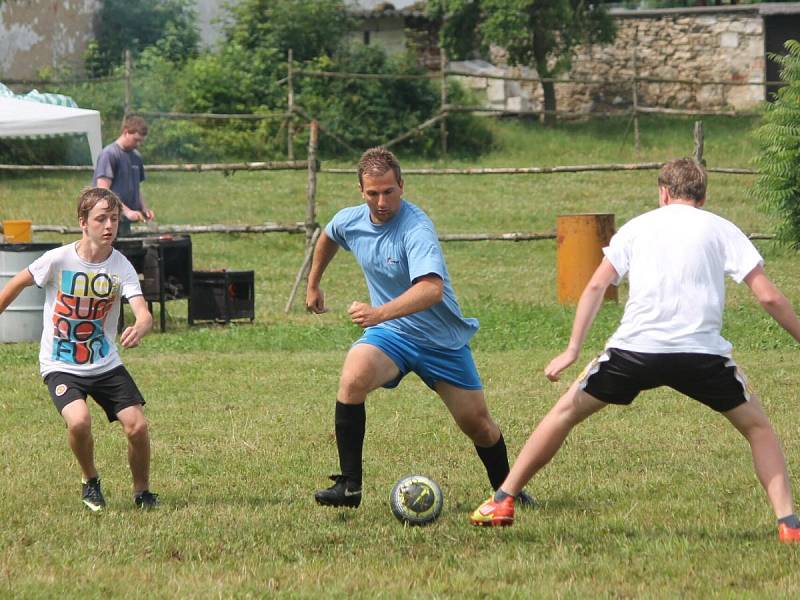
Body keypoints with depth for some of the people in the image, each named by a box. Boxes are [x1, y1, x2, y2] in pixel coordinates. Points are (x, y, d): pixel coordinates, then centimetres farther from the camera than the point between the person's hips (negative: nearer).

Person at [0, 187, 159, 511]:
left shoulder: (121, 267, -10)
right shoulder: (59, 260, -14)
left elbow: (144, 313, -22)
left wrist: (139, 330, -45)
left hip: (106, 364, 2)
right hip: (60, 366, -2)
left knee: (137, 426, -11)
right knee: (79, 421, -27)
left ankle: (142, 492, 15)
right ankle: (90, 481, 3)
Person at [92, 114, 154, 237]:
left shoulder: (136, 157, 14)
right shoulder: (109, 154, -9)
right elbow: (103, 191, -15)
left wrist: (144, 209, 6)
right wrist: (127, 211, -21)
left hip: (125, 223, 7)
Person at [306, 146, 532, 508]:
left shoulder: (416, 228, -27)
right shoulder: (350, 221, -7)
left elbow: (431, 289, -44)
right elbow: (327, 238, 21)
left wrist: (379, 313, -56)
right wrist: (313, 284, 29)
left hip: (441, 340, -3)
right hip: (390, 334, 3)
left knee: (478, 424, 4)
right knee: (352, 379, -28)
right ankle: (349, 486, -24)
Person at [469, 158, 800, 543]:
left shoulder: (638, 226, 18)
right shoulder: (721, 230, 13)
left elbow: (596, 285, 8)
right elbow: (768, 296, 5)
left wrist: (573, 349, 7)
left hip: (635, 348, 1)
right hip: (702, 352, -1)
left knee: (565, 412, 18)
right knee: (756, 426, 17)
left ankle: (502, 502, 20)